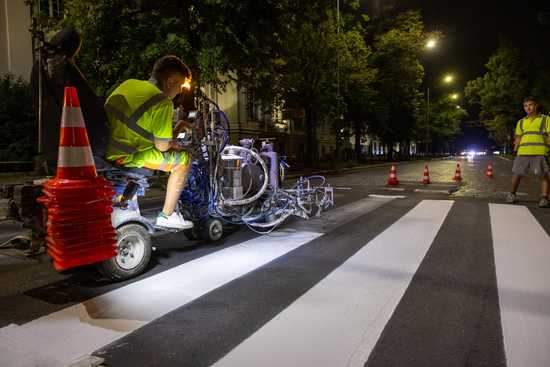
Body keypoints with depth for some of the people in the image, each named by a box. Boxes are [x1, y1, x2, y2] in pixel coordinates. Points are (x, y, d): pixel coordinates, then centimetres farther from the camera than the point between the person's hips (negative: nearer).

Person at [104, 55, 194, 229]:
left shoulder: (129, 83, 10)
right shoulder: (162, 102, -15)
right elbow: (162, 146, -15)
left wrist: (174, 129, 20)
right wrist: (173, 142, 9)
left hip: (104, 147, 9)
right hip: (125, 157, -9)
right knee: (183, 160, -1)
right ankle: (167, 215, 8)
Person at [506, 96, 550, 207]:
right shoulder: (521, 122, 20)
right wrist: (515, 149, 7)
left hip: (540, 152, -2)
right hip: (523, 152, 3)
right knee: (516, 174, 3)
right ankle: (512, 194, 20)